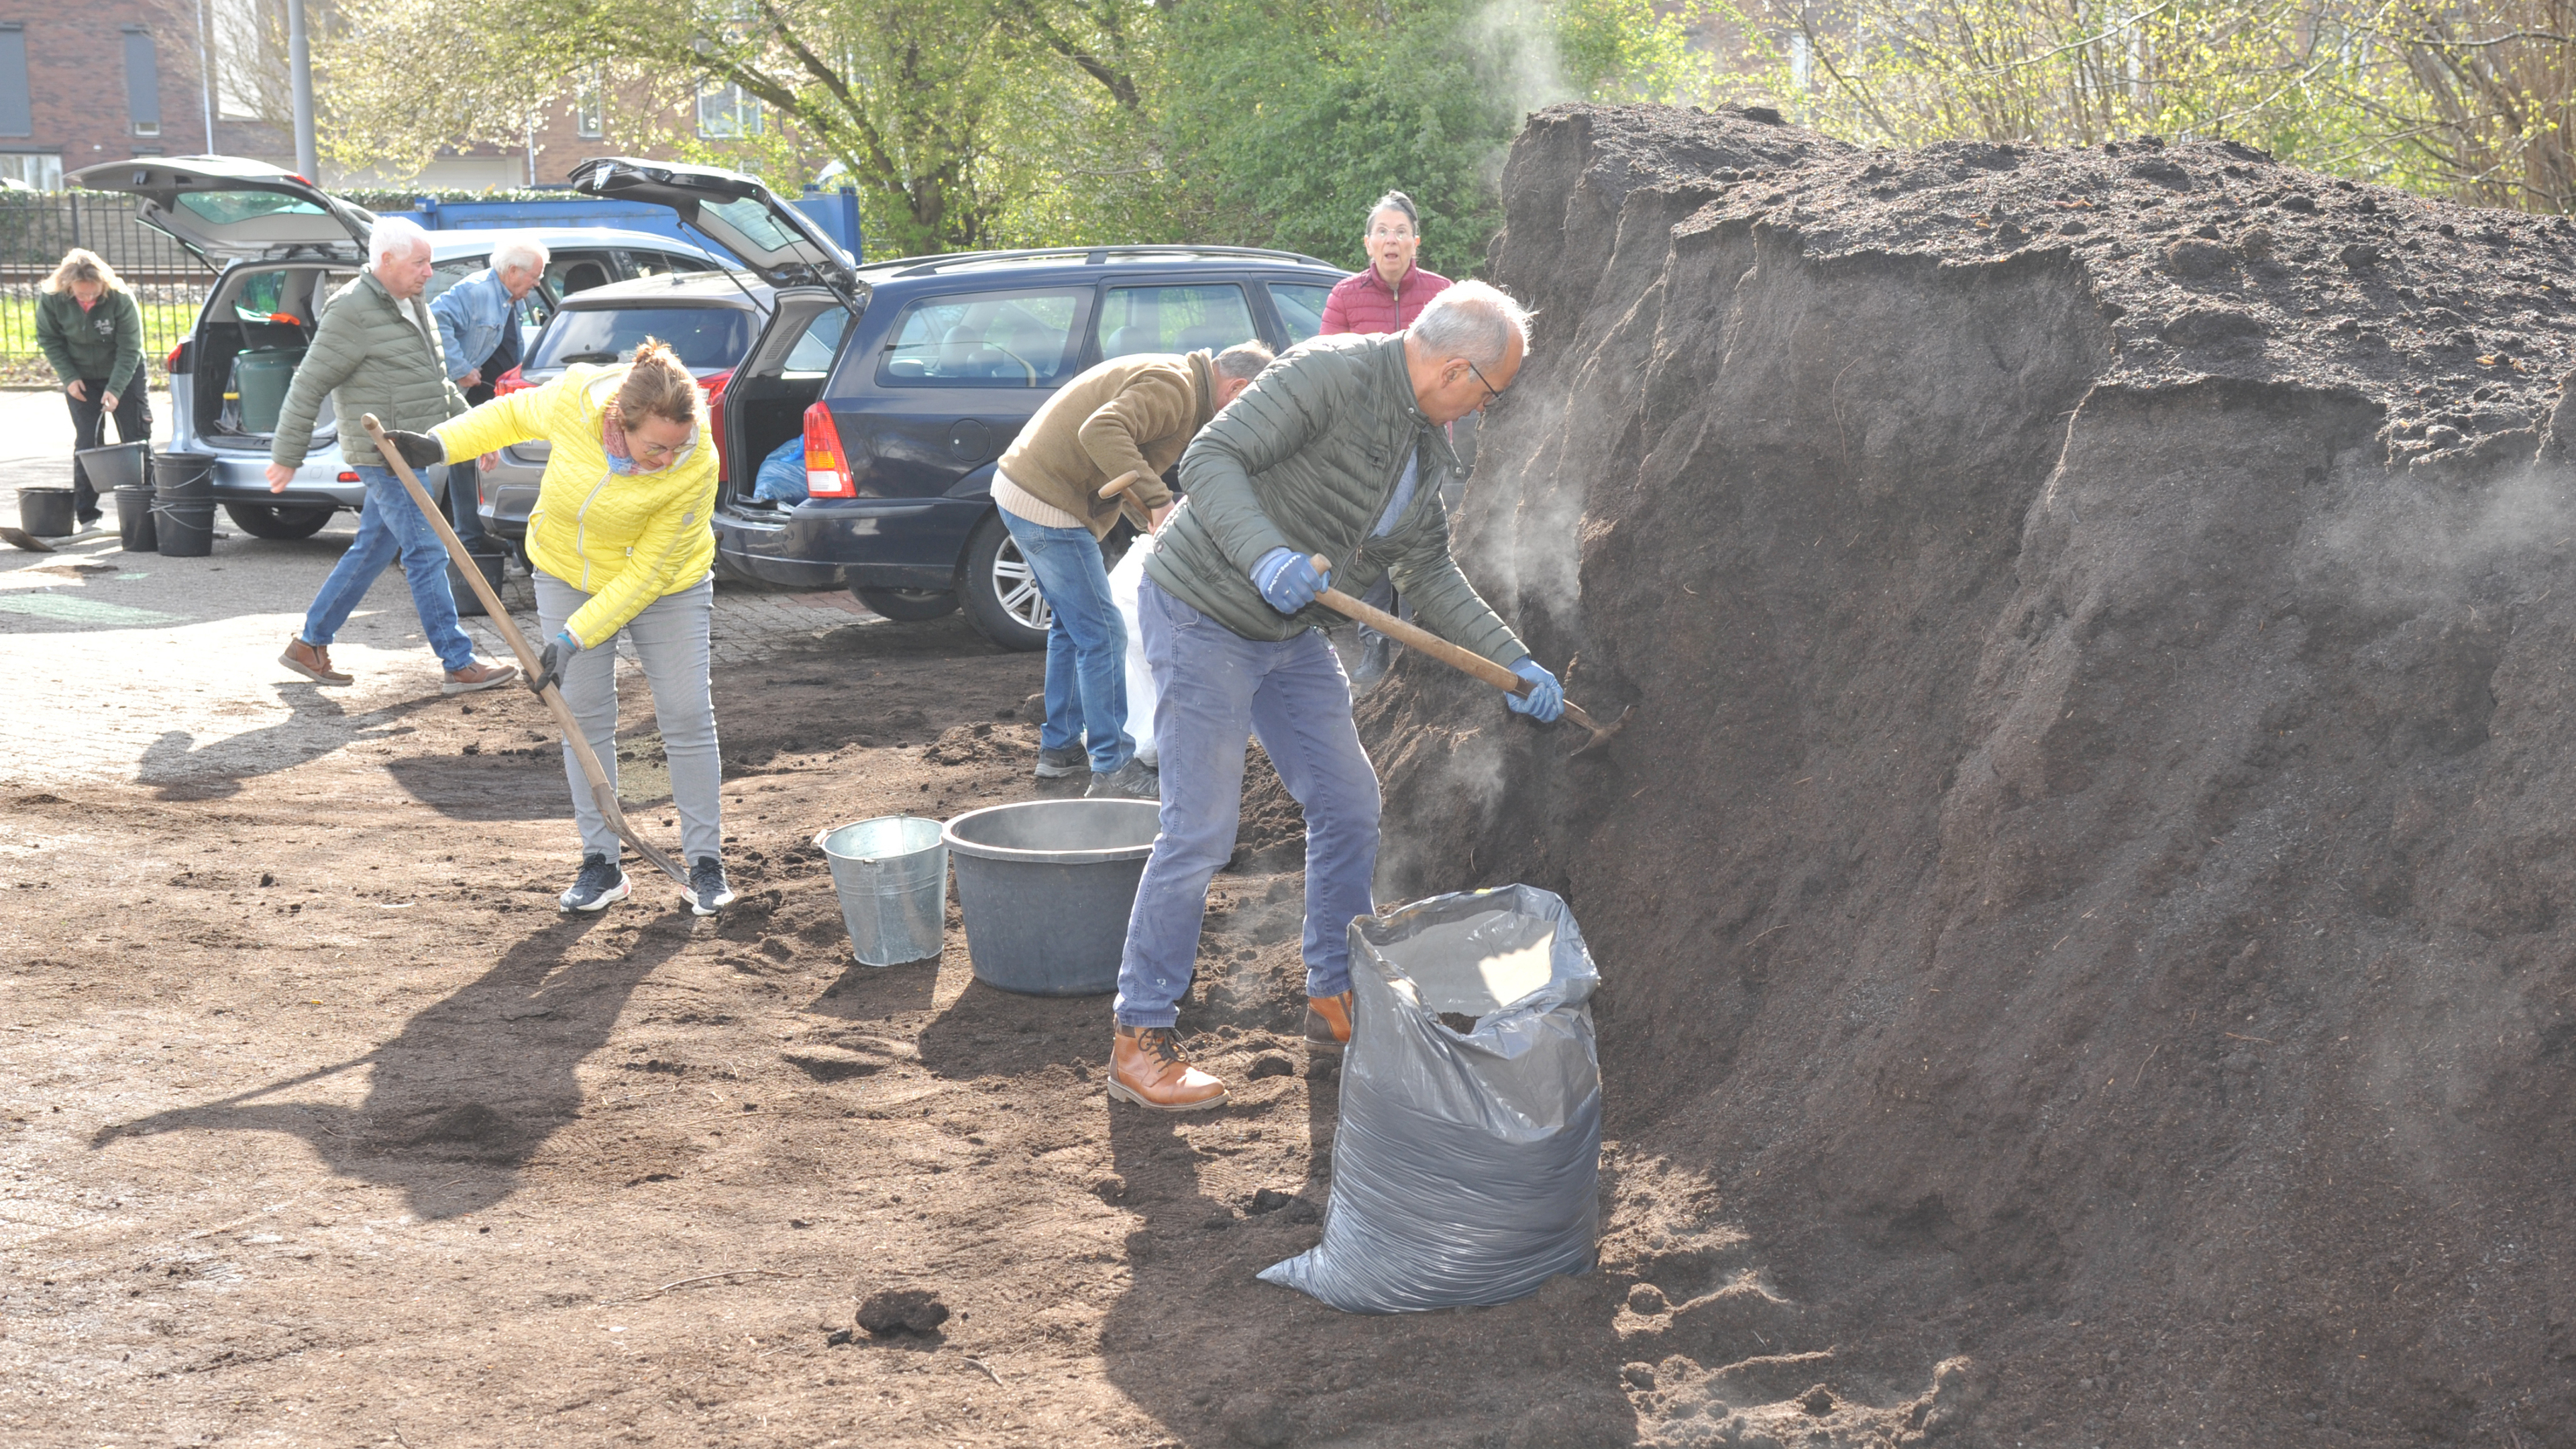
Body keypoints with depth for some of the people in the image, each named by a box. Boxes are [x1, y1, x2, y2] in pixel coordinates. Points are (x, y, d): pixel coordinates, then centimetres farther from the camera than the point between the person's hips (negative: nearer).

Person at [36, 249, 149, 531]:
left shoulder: (121, 299, -25)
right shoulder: (51, 299, -19)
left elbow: (129, 349, -20)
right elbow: (48, 339, -4)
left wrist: (115, 389, -27)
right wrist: (69, 377, -12)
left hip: (124, 374, -1)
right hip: (81, 378, 1)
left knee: (136, 441, 1)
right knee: (86, 443, -3)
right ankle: (87, 515, 1)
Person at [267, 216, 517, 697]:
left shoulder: (410, 305, 14)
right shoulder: (353, 312, -16)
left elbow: (436, 379, 25)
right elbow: (308, 386, -13)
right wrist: (287, 457, -10)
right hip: (386, 455, -10)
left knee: (371, 552, 15)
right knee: (426, 555, -8)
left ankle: (309, 645, 25)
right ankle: (459, 666, -4)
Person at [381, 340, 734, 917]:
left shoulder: (697, 465, -33)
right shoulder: (576, 398, -29)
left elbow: (649, 572, -28)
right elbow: (514, 413, -2)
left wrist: (575, 638, -28)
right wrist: (440, 445, -8)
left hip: (665, 586, -2)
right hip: (569, 574, 2)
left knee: (687, 714, -4)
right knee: (584, 716, 3)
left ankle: (706, 864, 7)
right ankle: (601, 865, 11)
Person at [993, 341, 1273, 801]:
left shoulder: (1175, 384, 17)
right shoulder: (1173, 386, -17)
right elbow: (1101, 432, -33)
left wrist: (1158, 522, 10)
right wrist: (1158, 500, -36)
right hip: (1047, 505, -11)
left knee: (1072, 626, 22)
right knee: (1103, 635, -7)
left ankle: (1059, 747, 31)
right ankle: (1113, 771, -4)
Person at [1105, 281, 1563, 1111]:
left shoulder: (1429, 444, 5)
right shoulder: (1328, 375, -23)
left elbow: (1429, 572, 12)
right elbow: (1209, 461, -30)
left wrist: (1513, 662, 8)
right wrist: (1267, 554, -45)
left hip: (1289, 631, 9)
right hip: (1202, 615, -9)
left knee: (1348, 806, 11)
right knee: (1200, 831, -9)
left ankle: (1336, 1000, 27)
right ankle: (1139, 1041, 2)